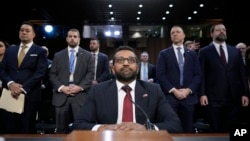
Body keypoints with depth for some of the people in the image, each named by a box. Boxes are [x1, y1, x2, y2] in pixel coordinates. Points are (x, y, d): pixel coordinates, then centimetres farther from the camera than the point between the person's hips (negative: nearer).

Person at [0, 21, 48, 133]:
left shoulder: (40, 51, 3)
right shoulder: (10, 50, 16)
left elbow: (40, 73, -8)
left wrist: (23, 88, -15)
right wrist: (10, 83, -9)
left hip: (29, 96, -3)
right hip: (10, 95, 4)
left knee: (26, 130, 6)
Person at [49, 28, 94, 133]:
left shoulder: (87, 55, 10)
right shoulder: (58, 55, 14)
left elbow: (90, 74, 2)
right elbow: (52, 75, 8)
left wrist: (80, 87, -11)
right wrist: (61, 87, -8)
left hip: (80, 95, -1)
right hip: (61, 95, 2)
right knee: (61, 129, 8)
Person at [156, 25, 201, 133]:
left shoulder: (192, 54, 14)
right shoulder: (164, 54, 7)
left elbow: (197, 75, 7)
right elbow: (160, 75, -3)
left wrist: (188, 90, -8)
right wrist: (174, 91, -12)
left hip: (188, 96, 3)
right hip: (170, 96, -2)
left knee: (188, 129, 8)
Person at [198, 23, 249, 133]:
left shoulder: (236, 51, 13)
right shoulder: (204, 52, 4)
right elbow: (201, 74, -2)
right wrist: (202, 94, -10)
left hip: (234, 98, 3)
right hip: (213, 98, -3)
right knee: (216, 130, 6)